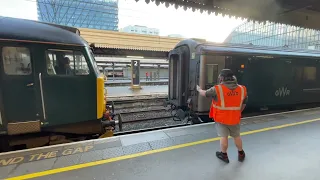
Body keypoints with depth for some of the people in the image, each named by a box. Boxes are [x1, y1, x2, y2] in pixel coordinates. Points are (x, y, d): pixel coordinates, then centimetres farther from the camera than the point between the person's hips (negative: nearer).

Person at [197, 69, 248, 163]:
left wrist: (199, 89, 17)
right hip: (235, 118, 4)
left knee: (224, 136, 9)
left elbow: (204, 93, -5)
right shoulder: (242, 89, -4)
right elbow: (244, 104, 8)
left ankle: (224, 155, 26)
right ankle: (241, 154, 39)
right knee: (237, 136, 20)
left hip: (221, 118, -4)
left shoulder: (217, 89, -19)